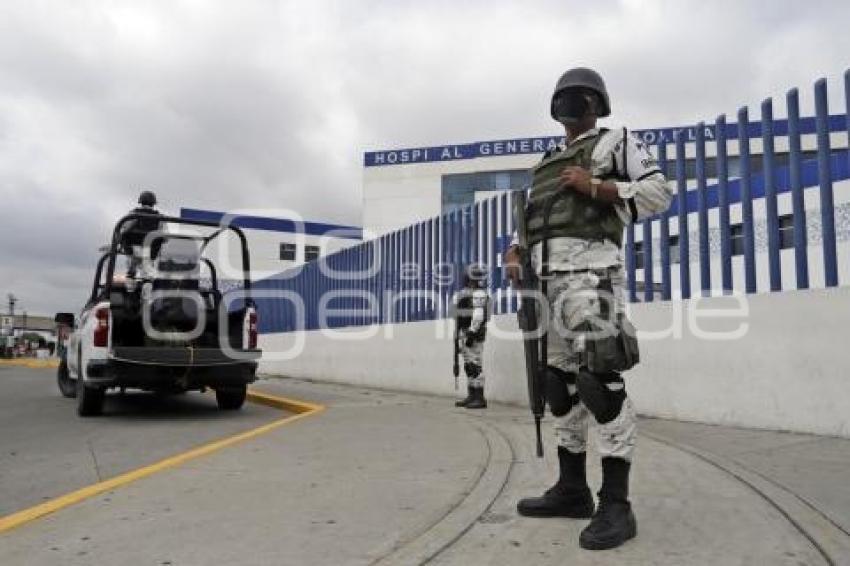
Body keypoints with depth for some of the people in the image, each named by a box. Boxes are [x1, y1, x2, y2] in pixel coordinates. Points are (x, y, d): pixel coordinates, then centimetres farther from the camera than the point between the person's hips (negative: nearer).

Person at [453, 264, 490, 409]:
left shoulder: (479, 294, -11)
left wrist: (472, 333, -22)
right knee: (469, 366, 12)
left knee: (476, 367, -9)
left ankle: (480, 398, -6)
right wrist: (459, 335, 23)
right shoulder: (464, 293, 18)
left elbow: (478, 316, -19)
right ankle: (471, 396, 19)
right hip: (465, 334, 9)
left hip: (475, 335, -9)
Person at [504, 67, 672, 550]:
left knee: (599, 377, -16)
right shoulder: (548, 163, 30)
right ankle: (573, 490, 13)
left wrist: (596, 187, -11)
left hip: (587, 270, -8)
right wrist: (515, 250, 8)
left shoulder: (616, 141, 9)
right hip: (546, 277, 8)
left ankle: (616, 506, -12)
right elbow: (531, 217, 27)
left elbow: (659, 193, -1)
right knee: (560, 380, 6)